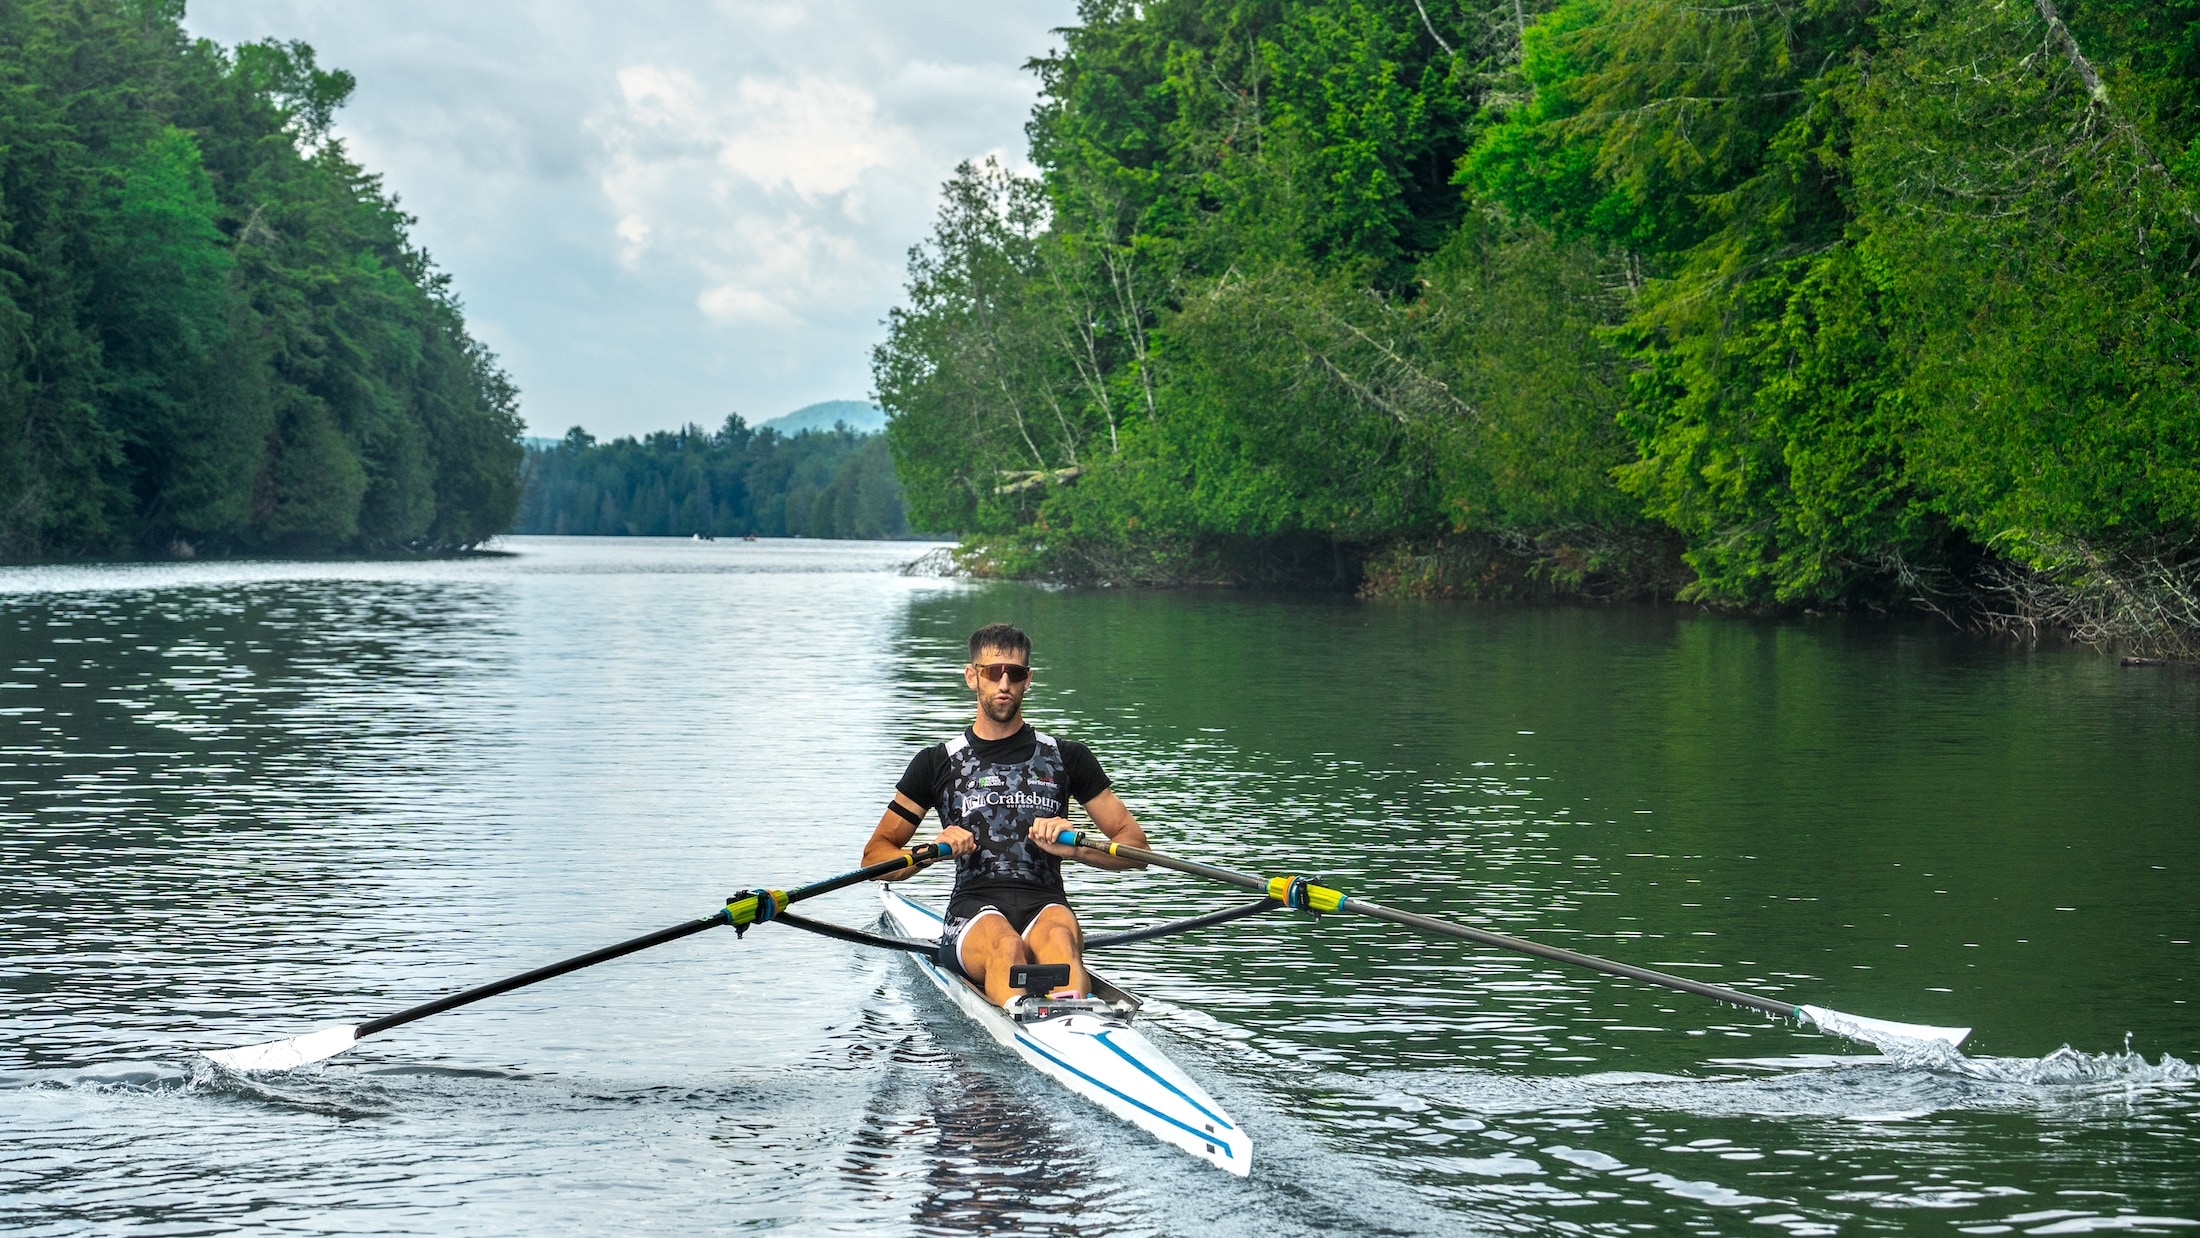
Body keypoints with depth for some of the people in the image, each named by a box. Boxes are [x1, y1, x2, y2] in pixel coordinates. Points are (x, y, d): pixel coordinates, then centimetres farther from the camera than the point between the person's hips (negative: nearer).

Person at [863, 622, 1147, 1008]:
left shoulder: (1066, 758, 18)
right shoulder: (938, 764, 18)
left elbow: (1135, 845, 15)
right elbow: (875, 856, 18)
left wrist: (1074, 849, -6)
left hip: (1045, 904, 1)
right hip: (973, 912, 0)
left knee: (1057, 938, -38)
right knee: (1005, 946, -38)